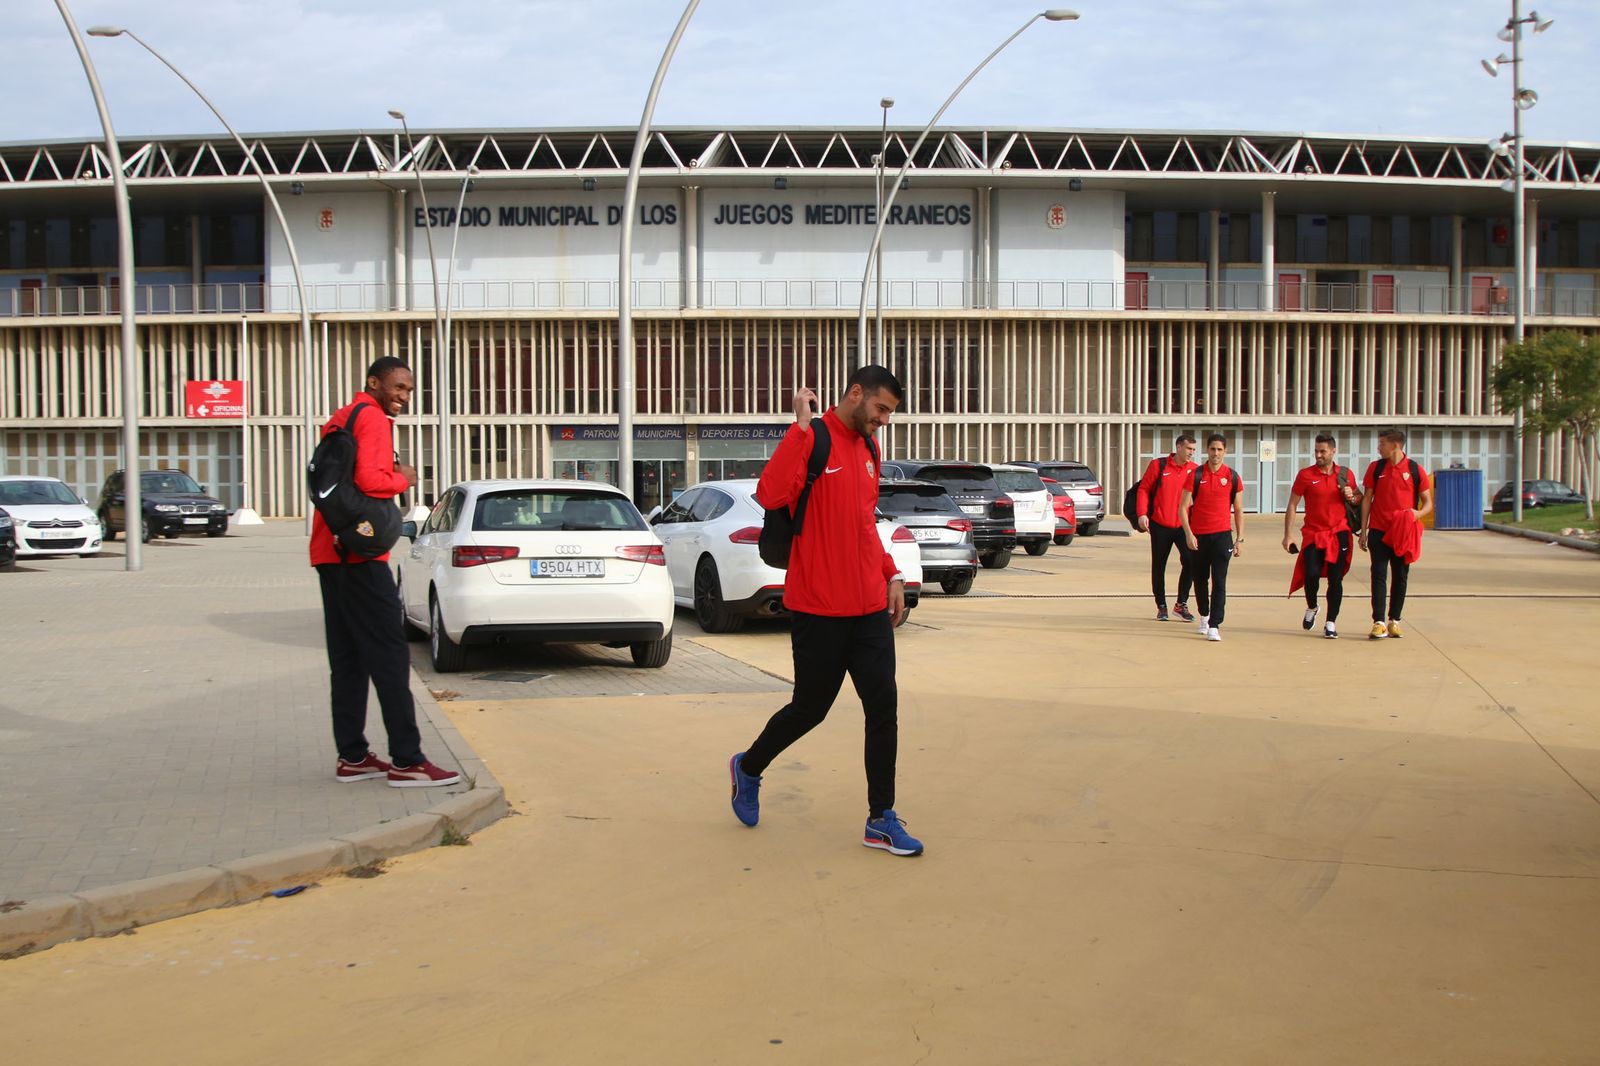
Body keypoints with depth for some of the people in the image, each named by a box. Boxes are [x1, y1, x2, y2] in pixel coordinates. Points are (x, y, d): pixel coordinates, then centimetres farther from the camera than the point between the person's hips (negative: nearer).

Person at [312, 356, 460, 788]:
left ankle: (352, 756, 13)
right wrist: (403, 479, -4)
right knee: (388, 654, -8)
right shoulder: (373, 418, -9)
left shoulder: (340, 419, 21)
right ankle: (407, 761, -8)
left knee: (348, 656, 11)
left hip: (331, 552, 10)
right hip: (360, 555, -10)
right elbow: (370, 480, -23)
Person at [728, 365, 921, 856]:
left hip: (870, 608, 7)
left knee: (883, 707, 1)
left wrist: (891, 574, 13)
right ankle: (748, 769, 34)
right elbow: (770, 494, -30)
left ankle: (881, 821, 8)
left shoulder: (868, 450, 13)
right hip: (820, 609, -7)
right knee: (810, 708, 6)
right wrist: (801, 427, -29)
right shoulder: (812, 440, -12)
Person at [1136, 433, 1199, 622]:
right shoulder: (1158, 465, -2)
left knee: (1191, 562, -13)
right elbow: (1144, 489, 0)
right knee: (1158, 567, 6)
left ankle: (1181, 604, 3)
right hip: (1160, 525, -1)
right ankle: (1161, 606, 20)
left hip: (1184, 526, 1)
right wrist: (1142, 514, -11)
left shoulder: (1195, 470, 3)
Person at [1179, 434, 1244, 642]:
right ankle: (1204, 616, 35)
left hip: (1222, 534, -1)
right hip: (1198, 535, 1)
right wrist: (1188, 534, -12)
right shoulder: (1196, 475, 0)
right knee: (1200, 579, 13)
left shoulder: (1232, 476, 1)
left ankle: (1214, 626, -13)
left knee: (1219, 580, -10)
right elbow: (1183, 507, -2)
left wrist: (1240, 539, 3)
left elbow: (1238, 510, 7)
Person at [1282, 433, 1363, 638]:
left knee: (1335, 579, -1)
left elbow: (1359, 497, 19)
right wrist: (1287, 535, -5)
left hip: (1339, 533, 1)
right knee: (1311, 574, -14)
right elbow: (1292, 506, 0)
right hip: (1313, 534, -1)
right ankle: (1311, 608, 16)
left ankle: (1331, 623, 8)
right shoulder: (1305, 475, -1)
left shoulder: (1346, 474, 5)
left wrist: (1352, 497, -6)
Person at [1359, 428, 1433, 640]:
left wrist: (1418, 514, -19)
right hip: (1379, 531, 0)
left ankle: (1394, 621, 17)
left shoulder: (1415, 469, 0)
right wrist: (1363, 530, 3)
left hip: (1404, 533, 0)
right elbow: (1367, 499, 8)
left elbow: (1428, 502, 4)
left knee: (1401, 577, 6)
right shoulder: (1375, 468, 4)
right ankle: (1379, 623, -10)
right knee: (1379, 576, -6)